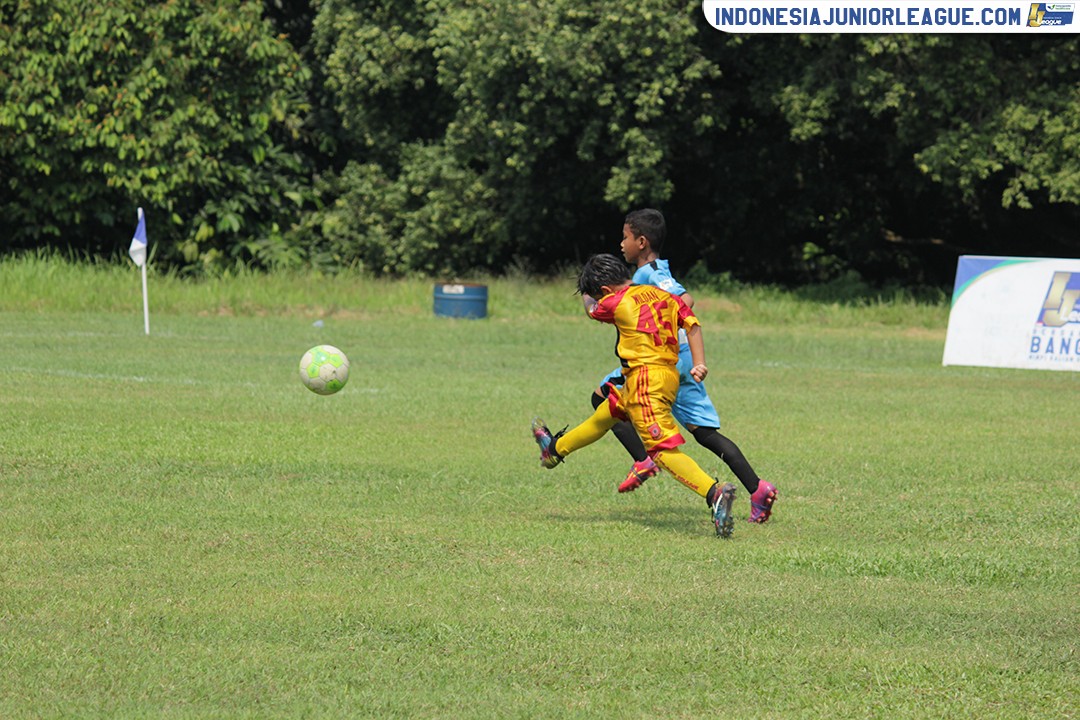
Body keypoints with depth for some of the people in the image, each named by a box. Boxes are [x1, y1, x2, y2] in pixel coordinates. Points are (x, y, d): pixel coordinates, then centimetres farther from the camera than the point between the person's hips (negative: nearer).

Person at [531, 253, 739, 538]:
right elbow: (692, 324, 5)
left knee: (663, 450, -16)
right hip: (669, 374, 9)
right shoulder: (664, 295, 13)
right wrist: (699, 364, -1)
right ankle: (556, 448, 52)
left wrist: (586, 295, 40)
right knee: (606, 414, 29)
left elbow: (590, 308, 17)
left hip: (645, 377, -9)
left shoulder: (618, 302, -5)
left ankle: (715, 493, -35)